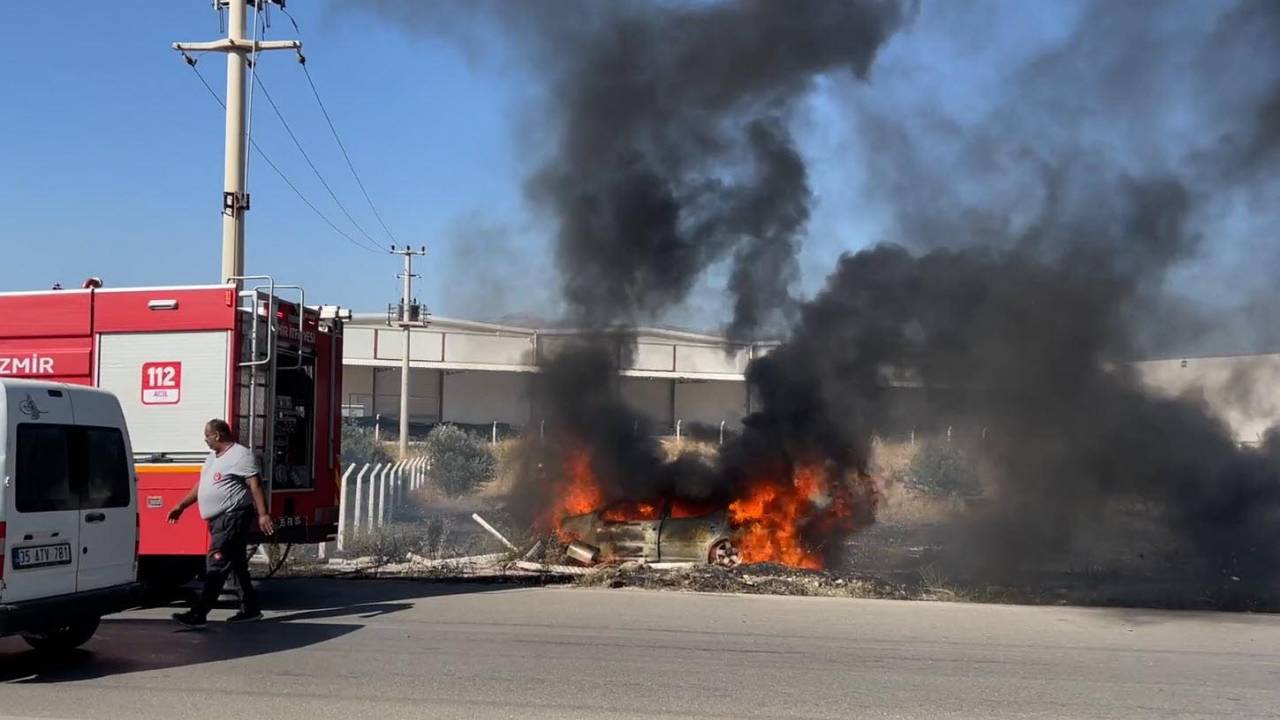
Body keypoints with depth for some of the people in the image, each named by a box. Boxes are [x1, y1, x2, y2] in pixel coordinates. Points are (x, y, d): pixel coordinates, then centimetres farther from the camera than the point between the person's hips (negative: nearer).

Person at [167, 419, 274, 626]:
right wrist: (181, 505, 22)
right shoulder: (213, 457, 18)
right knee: (237, 565, 14)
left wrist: (263, 514, -21)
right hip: (219, 519, 10)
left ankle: (198, 613, -15)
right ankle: (250, 609, 21)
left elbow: (255, 486, -15)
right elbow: (200, 485, 26)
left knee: (216, 566, -12)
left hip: (233, 517, -10)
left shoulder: (240, 455, -10)